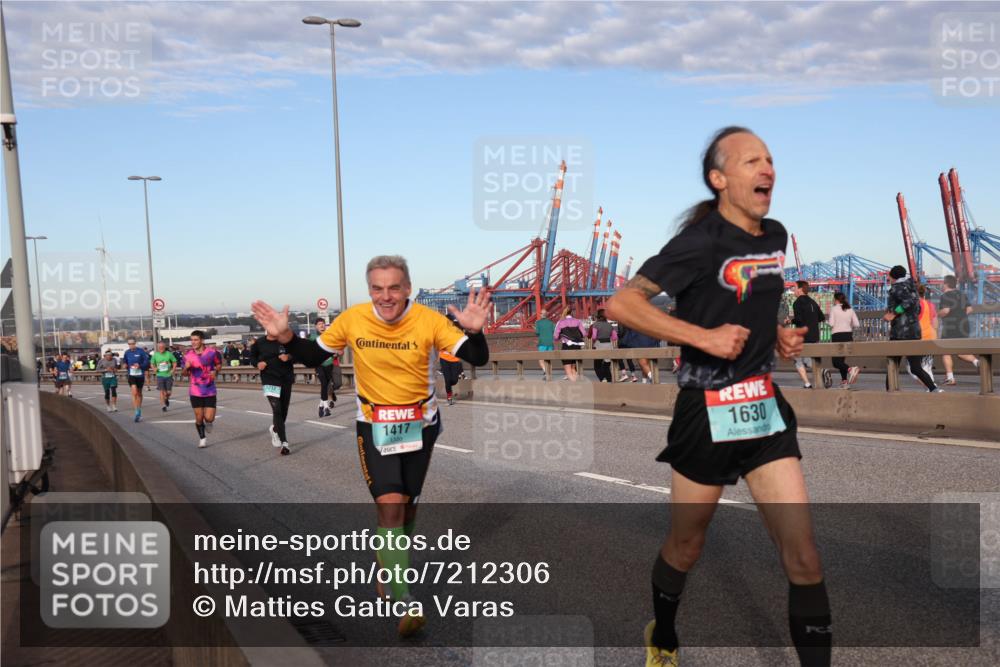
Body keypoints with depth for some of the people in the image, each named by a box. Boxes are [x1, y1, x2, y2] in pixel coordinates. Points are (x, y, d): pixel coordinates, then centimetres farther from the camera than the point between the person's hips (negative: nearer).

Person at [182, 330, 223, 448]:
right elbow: (185, 374, 7)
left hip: (209, 390, -1)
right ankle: (202, 438, 26)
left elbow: (219, 364, 11)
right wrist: (186, 368, -15)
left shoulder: (212, 352, -8)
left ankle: (209, 423, 30)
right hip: (195, 391, 1)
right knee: (199, 418, 4)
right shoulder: (188, 355, -2)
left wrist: (215, 371, -10)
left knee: (209, 418, -7)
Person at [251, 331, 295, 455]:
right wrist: (257, 363, -6)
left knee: (284, 409, 14)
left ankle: (275, 429, 45)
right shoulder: (260, 342, 0)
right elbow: (252, 356, 15)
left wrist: (289, 357, -18)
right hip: (269, 380, -2)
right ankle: (284, 443, -14)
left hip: (286, 379, 2)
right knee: (276, 409, -15)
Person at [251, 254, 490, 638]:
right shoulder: (352, 320, -12)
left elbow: (478, 359, -16)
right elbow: (312, 357, 1)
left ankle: (388, 569, 43)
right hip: (374, 427, -1)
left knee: (407, 508, 15)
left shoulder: (429, 320, -16)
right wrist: (285, 337, -16)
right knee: (390, 506, -15)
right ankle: (405, 604, -10)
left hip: (420, 426, 1)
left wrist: (474, 330, -36)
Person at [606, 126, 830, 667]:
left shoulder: (776, 236, 7)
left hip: (764, 405, 6)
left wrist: (778, 334, 6)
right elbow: (621, 303, -22)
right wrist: (703, 336, -24)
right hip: (707, 411, -5)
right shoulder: (702, 240, -15)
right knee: (686, 548, 14)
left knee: (803, 557, 0)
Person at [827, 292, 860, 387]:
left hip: (837, 335, -5)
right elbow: (857, 324, 3)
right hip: (848, 335, 5)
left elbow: (831, 324, -10)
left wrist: (827, 318, 10)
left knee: (836, 361, -5)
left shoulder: (833, 309, -3)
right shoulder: (850, 309, 9)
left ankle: (850, 369, -32)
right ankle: (844, 380, 11)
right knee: (841, 359, 16)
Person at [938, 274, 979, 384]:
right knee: (961, 353, 15)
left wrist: (938, 314, -2)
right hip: (963, 327, 7)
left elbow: (945, 310, -22)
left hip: (950, 328, -7)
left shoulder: (945, 296, -11)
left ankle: (950, 378, -4)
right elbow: (969, 309, 10)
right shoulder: (962, 294, 11)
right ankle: (976, 361, -14)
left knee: (946, 352, 3)